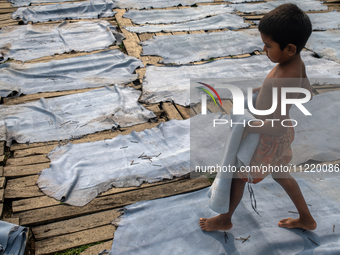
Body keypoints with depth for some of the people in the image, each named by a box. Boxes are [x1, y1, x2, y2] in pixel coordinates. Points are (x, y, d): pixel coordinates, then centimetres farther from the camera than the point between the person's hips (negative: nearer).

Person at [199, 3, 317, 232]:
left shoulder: (283, 79, -36)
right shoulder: (298, 64, -9)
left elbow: (279, 125, -39)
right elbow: (308, 92, 10)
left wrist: (245, 125, -28)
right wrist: (265, 90, 8)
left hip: (269, 140, -8)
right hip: (283, 135, 9)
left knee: (237, 175, 12)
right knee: (280, 174, 28)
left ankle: (225, 220, 36)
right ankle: (306, 219, 43)